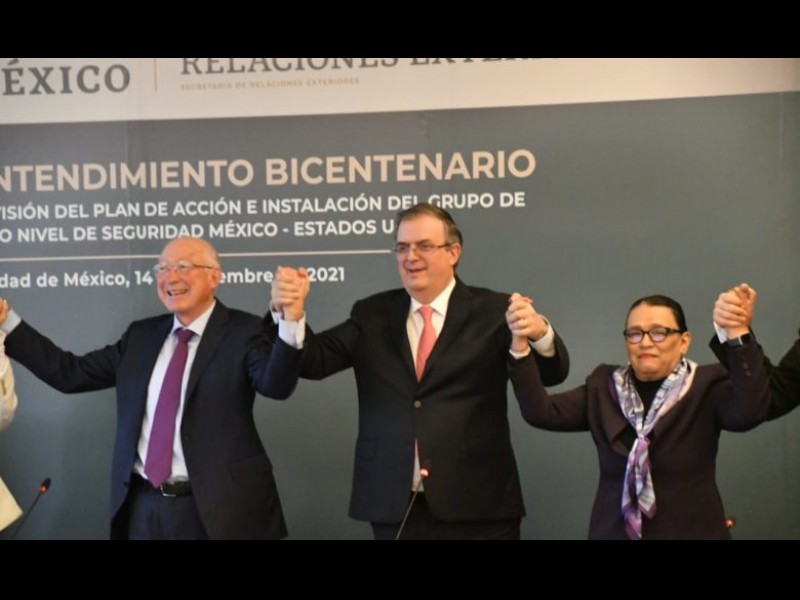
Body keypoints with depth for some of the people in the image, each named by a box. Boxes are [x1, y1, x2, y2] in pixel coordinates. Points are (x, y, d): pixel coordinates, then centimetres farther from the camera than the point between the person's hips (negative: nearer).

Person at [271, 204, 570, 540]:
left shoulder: (492, 311, 1)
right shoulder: (373, 314, 9)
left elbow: (553, 373, -9)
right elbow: (314, 361, 0)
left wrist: (539, 333, -31)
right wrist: (293, 313, -19)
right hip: (394, 508, 2)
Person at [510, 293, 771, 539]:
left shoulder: (706, 386, -6)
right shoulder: (604, 386, 2)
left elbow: (749, 411, -25)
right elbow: (540, 412, -8)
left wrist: (737, 333, -36)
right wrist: (520, 343, -20)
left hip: (690, 532, -2)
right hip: (614, 532, 2)